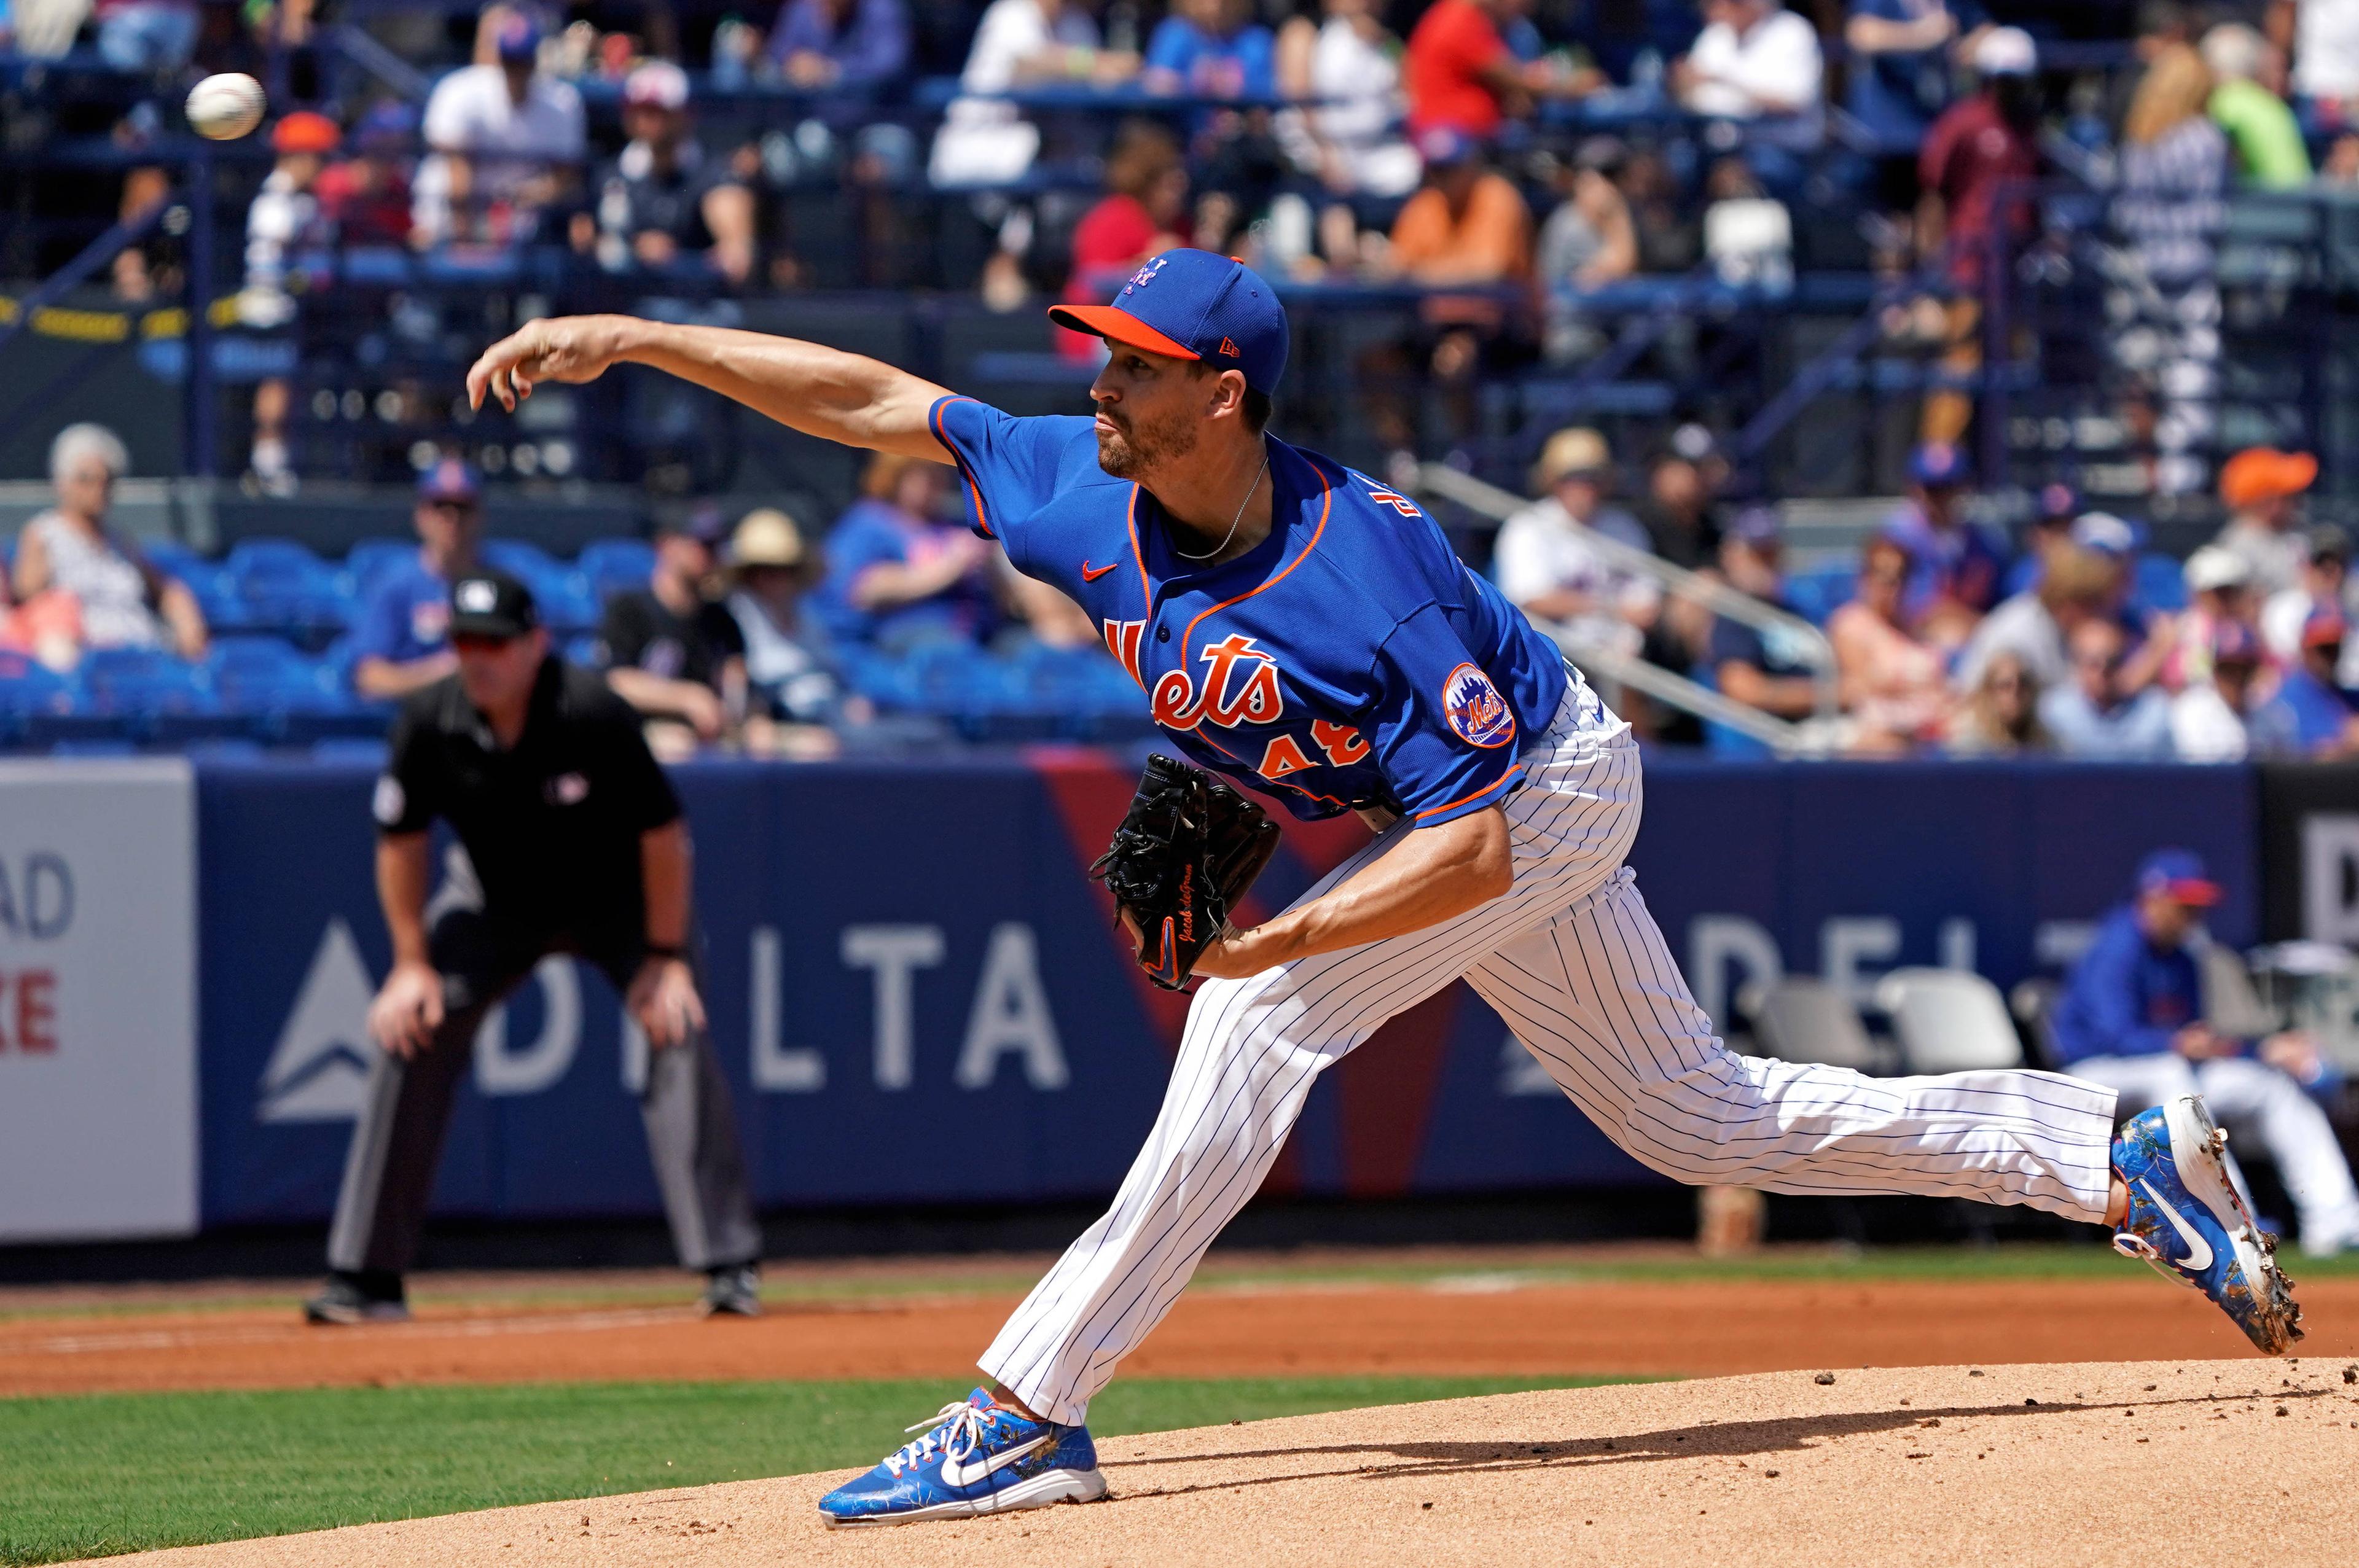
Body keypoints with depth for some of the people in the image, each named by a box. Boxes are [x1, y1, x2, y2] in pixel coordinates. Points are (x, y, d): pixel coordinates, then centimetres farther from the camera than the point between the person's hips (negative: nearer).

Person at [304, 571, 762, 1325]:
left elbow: (662, 832, -24)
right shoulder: (430, 723, -23)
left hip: (620, 898, -3)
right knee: (408, 1031, -9)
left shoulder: (592, 714, -33)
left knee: (679, 1035, -22)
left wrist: (666, 957, -22)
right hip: (495, 901, 3)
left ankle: (728, 1268, -18)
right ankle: (367, 1277, -2)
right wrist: (412, 964, -7)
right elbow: (402, 839, -6)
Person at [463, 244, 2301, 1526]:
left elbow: (1469, 849, -33)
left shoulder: (1361, 577, -35)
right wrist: (630, 338, -14)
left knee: (1258, 1023, -22)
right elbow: (875, 399, -9)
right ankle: (2121, 1157, 20)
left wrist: (1285, 937, -40)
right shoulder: (1093, 497, -16)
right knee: (1696, 1114, 14)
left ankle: (1030, 1414, -21)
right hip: (1481, 811, 8)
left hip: (1547, 793, -8)